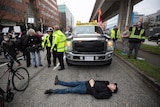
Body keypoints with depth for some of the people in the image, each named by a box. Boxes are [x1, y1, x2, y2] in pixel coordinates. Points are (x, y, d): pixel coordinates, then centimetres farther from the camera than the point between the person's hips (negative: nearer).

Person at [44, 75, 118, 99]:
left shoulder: (107, 94, -13)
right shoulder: (106, 83, 8)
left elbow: (96, 96, -22)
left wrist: (92, 86, -24)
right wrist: (92, 80, -6)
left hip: (85, 89, -7)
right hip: (86, 83, 7)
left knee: (69, 90, -5)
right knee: (72, 83, 10)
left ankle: (53, 91, 4)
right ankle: (58, 82, 28)